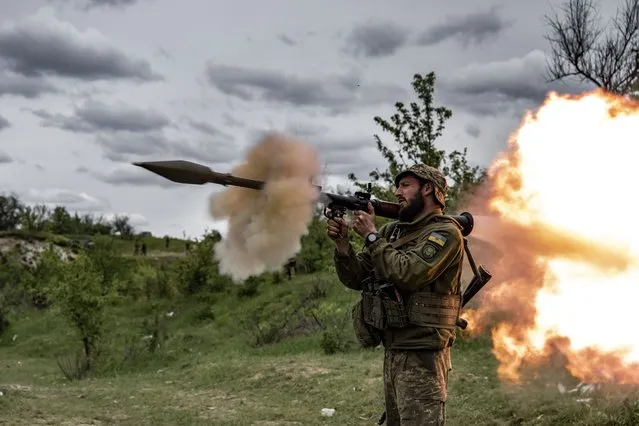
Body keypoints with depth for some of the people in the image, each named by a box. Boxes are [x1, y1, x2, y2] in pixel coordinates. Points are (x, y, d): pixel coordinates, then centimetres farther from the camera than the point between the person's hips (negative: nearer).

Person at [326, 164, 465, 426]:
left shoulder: (446, 233, -9)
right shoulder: (392, 231, 13)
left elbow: (406, 274, -23)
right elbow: (356, 279, 11)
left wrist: (371, 236, -13)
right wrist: (342, 243, -6)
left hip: (421, 356, -8)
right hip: (393, 352, 8)